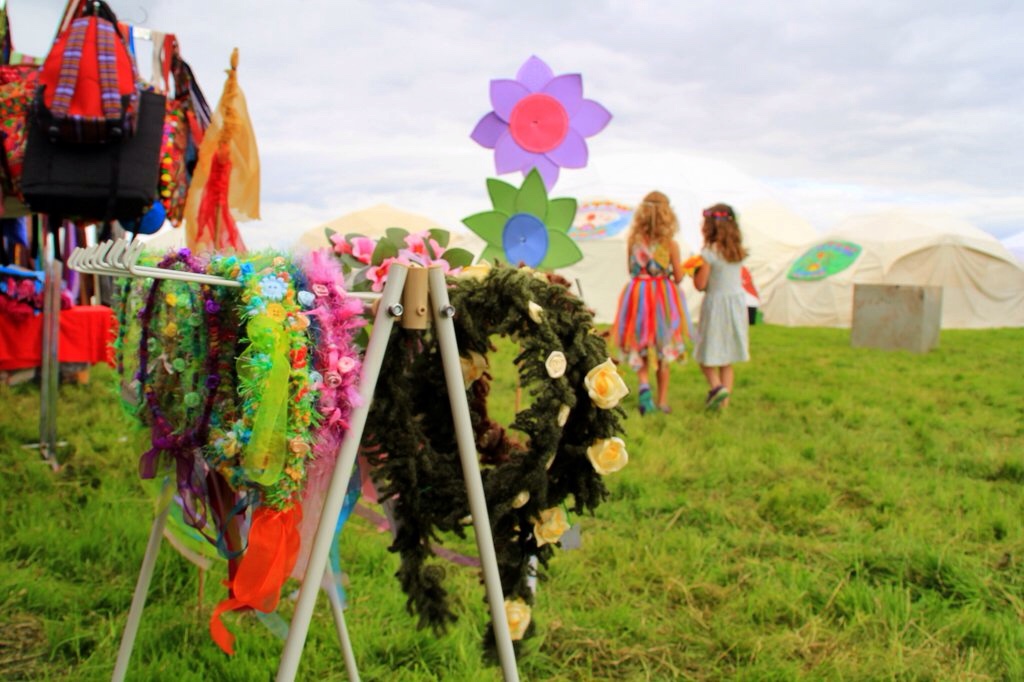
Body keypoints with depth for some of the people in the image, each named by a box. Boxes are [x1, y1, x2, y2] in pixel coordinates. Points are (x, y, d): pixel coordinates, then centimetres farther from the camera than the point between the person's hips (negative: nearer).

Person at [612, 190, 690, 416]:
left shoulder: (633, 240, -3)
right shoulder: (670, 244, -8)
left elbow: (630, 269, 7)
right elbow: (678, 278, -2)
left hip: (638, 294, 1)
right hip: (663, 297, -1)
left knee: (639, 349, 13)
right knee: (663, 352, 12)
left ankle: (644, 385, -12)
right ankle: (662, 400, 17)